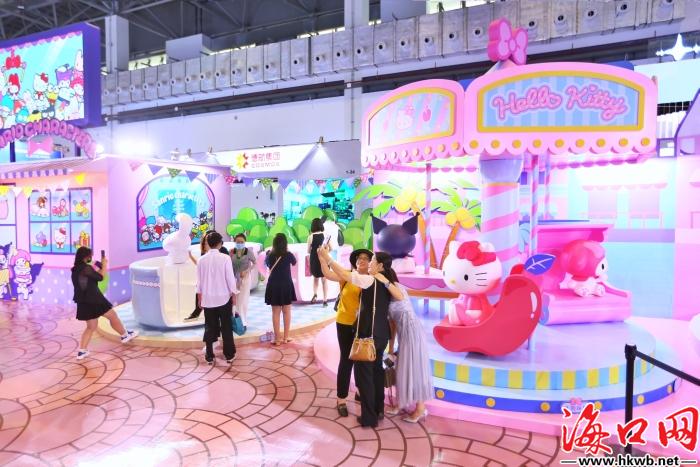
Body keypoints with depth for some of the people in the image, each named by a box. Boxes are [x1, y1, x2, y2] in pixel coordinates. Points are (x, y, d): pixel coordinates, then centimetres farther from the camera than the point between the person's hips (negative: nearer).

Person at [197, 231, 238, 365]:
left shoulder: (201, 260, -2)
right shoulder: (225, 258, -11)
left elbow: (199, 281, 4)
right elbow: (230, 278, -9)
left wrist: (200, 298, 14)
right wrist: (234, 295, 2)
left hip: (208, 299, 2)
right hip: (224, 297, -2)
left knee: (210, 327, 10)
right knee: (226, 327, 9)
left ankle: (209, 356, 14)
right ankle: (229, 355, 15)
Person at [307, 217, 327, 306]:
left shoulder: (311, 237, -9)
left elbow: (308, 251, -3)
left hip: (314, 260, 0)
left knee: (315, 278, 23)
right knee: (324, 279, 11)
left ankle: (315, 294, 5)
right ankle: (325, 300, 8)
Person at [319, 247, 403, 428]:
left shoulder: (369, 280, -14)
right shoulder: (386, 283, 6)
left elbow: (343, 274, -14)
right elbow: (400, 297, -11)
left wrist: (327, 257, -8)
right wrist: (387, 282, -11)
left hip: (367, 333, -8)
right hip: (381, 333, 8)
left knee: (364, 373, 4)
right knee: (376, 369, 20)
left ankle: (369, 417, 12)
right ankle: (378, 410, 32)